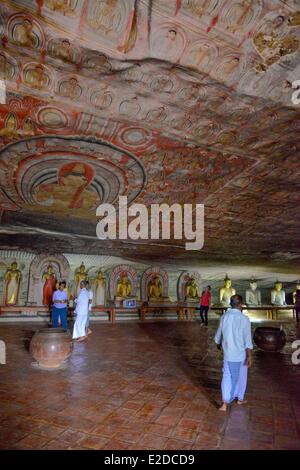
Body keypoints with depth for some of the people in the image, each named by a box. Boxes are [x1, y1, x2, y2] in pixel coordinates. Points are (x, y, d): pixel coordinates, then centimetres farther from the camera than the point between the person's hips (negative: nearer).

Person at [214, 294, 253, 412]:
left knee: (227, 377, 11)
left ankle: (225, 404, 8)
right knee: (241, 377, 19)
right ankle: (240, 399, 36)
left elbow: (218, 335, 9)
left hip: (228, 353, 3)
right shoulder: (244, 319, -18)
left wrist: (218, 344, 28)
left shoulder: (224, 317, -4)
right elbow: (248, 341, -19)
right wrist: (250, 356, -13)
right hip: (241, 354, -3)